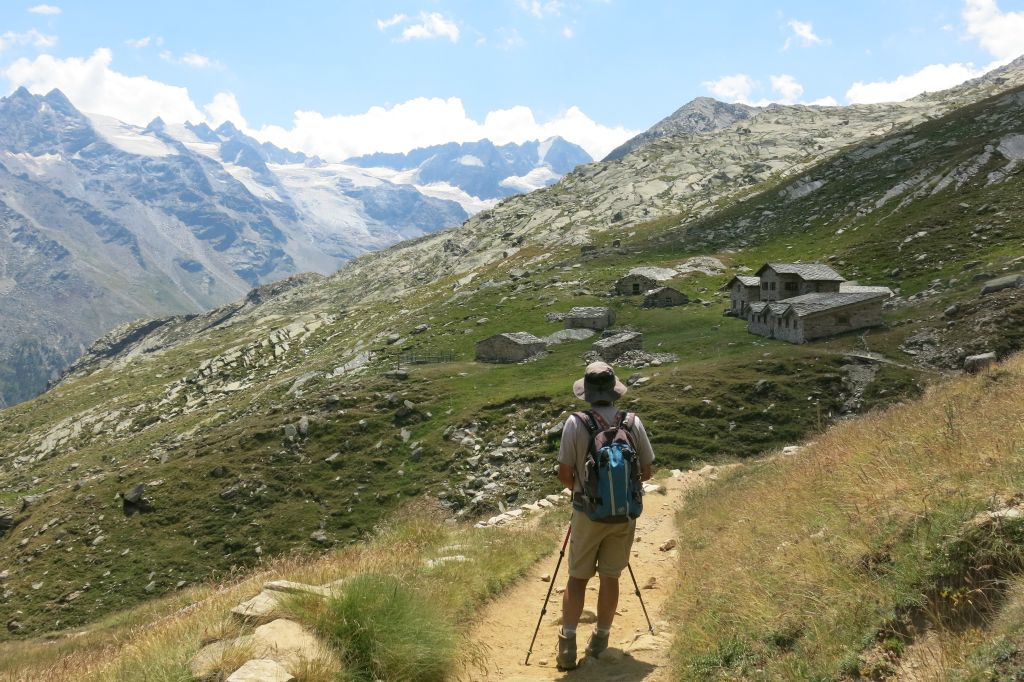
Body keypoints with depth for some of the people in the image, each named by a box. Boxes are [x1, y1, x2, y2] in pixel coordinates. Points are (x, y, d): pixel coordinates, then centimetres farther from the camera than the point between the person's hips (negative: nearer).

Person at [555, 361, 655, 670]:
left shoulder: (576, 423, -13)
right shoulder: (633, 422, -6)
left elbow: (564, 474, -10)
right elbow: (646, 472, 1)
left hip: (588, 512, -2)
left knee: (578, 577, 10)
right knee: (610, 577, 14)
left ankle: (568, 643, 7)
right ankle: (600, 639, 24)